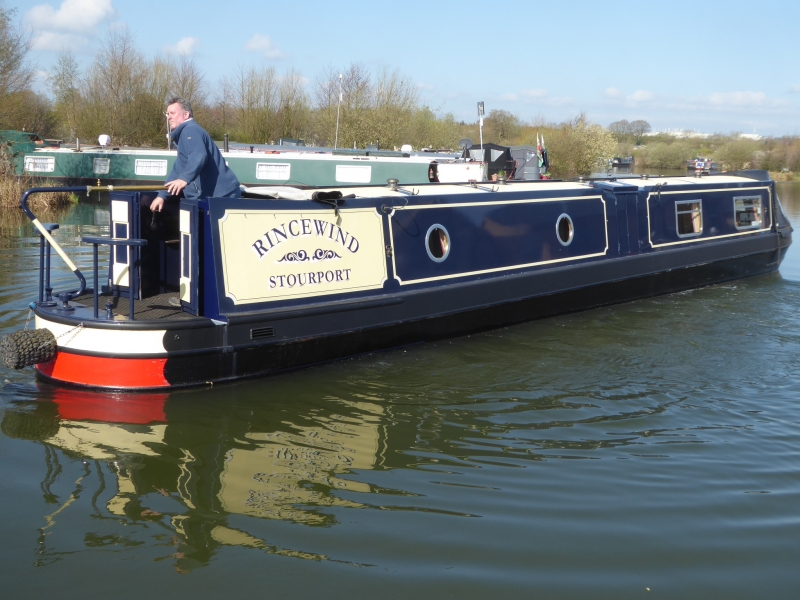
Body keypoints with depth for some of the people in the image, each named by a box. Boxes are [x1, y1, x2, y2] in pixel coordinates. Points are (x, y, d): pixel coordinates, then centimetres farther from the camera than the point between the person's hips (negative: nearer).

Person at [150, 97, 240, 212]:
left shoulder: (190, 131, -10)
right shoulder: (183, 134, 26)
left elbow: (198, 157, -31)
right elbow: (177, 170, 29)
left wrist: (184, 179, -46)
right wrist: (162, 196, 23)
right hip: (215, 197, 11)